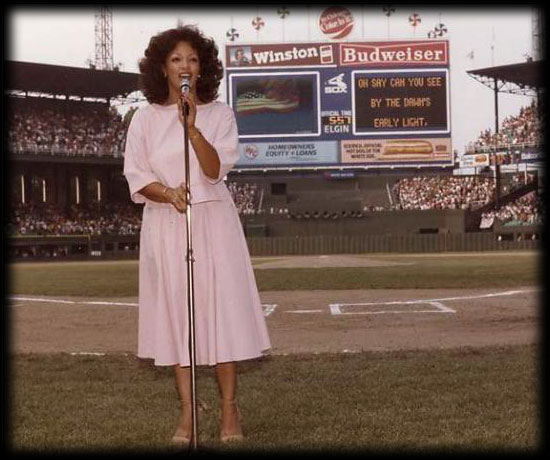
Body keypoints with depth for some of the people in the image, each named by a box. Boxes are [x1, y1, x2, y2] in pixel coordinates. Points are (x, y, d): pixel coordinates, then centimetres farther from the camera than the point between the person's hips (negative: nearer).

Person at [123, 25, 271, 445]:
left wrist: (193, 126, -23)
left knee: (222, 307, -3)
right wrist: (168, 192, -18)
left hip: (213, 222, -1)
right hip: (165, 225, 1)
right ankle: (188, 412, 9)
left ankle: (229, 409, 7)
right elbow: (136, 177, 1)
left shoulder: (219, 113, 3)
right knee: (176, 311, 2)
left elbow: (215, 170, -10)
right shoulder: (145, 118, 5)